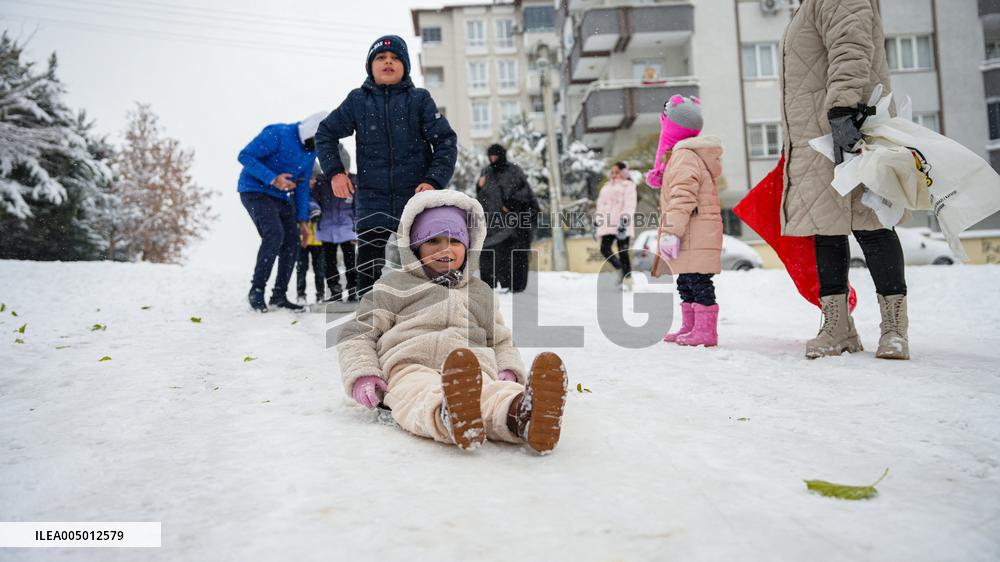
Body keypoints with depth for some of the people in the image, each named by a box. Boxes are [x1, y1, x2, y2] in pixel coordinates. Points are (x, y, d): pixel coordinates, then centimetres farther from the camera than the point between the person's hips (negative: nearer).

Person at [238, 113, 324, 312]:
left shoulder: (312, 150, 6)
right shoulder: (278, 134, -18)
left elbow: (302, 185, 14)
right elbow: (245, 156, -20)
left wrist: (303, 220, 10)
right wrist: (273, 179, -29)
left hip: (281, 197, 8)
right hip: (255, 190, -8)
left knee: (293, 241, -2)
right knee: (274, 234, -25)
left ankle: (279, 295, 10)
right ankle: (256, 290, -13)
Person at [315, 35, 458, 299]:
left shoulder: (420, 99, 3)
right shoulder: (357, 101, 7)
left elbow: (446, 141, -1)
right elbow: (326, 133, 16)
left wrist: (434, 181, -14)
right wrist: (334, 172, 2)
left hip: (416, 199, -1)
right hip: (372, 205, 1)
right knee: (369, 271, 5)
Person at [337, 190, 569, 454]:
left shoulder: (481, 292, 35)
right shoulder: (395, 284, 23)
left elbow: (501, 341, 38)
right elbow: (358, 334, 18)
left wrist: (508, 371, 15)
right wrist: (362, 375, -1)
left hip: (473, 370, 2)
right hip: (411, 365, -1)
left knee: (492, 394, -38)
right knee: (422, 394, -42)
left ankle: (521, 415, -70)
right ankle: (448, 415, -74)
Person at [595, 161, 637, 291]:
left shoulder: (628, 186, 3)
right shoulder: (607, 186, 23)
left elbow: (629, 204, -9)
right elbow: (601, 203, 27)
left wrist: (624, 220, -21)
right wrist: (599, 219, 21)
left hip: (621, 225, -6)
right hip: (608, 224, 6)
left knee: (623, 252, -8)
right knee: (605, 249, -7)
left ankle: (627, 280, 0)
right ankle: (621, 270, 13)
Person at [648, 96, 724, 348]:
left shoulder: (684, 155, -13)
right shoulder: (687, 154, 21)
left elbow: (683, 197, -22)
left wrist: (671, 231, -24)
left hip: (695, 236, -11)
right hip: (695, 237, 11)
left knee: (698, 281, -8)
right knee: (686, 282, 15)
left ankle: (705, 330, -5)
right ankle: (690, 327, 22)